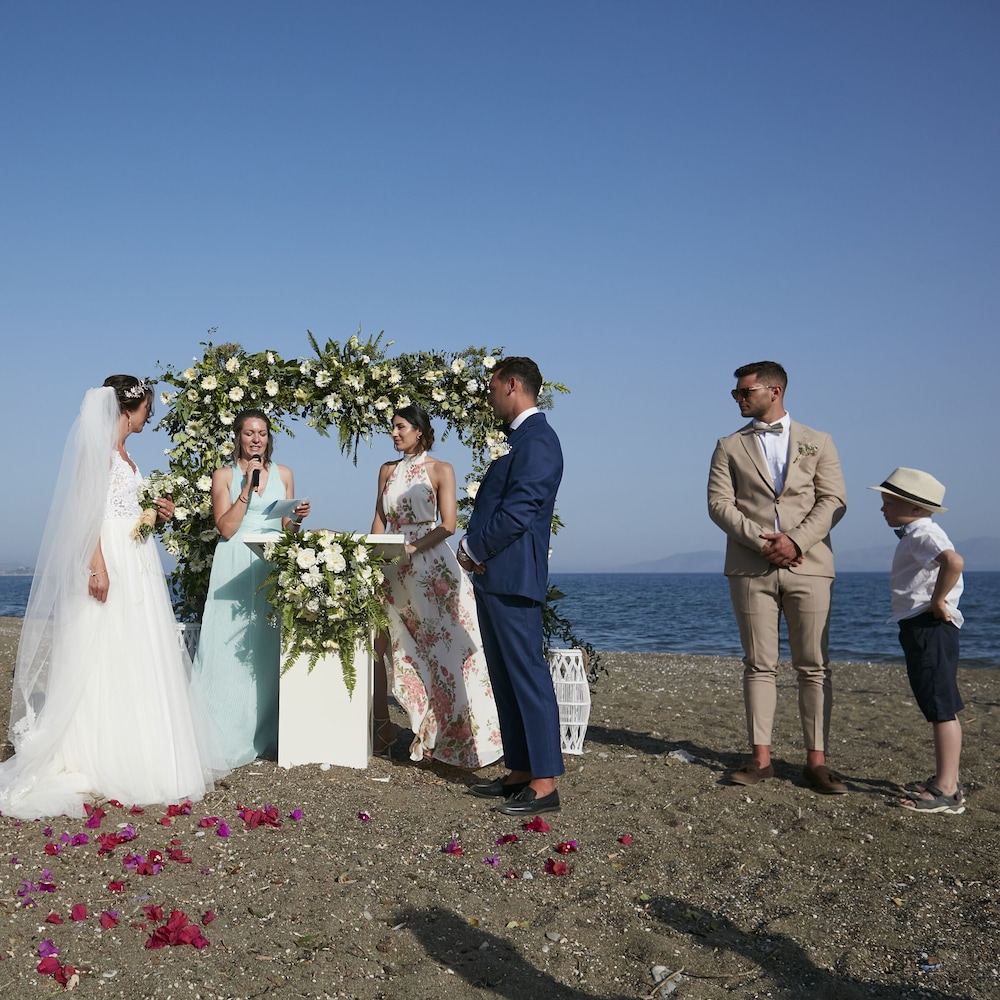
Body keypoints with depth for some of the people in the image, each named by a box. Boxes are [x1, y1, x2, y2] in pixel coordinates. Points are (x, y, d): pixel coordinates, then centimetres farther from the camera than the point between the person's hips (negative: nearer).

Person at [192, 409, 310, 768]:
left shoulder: (283, 474, 13)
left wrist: (297, 517, -6)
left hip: (273, 566, 3)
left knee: (270, 650, 3)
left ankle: (268, 736, 10)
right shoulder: (224, 475, 4)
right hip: (236, 568, -3)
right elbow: (226, 528, -8)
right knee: (232, 650, -6)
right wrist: (249, 486, -11)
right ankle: (228, 740, -1)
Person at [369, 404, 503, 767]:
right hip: (393, 570, 5)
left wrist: (412, 548, -18)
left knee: (442, 647, -6)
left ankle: (449, 732, 1)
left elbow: (447, 525, -7)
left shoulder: (440, 470, 0)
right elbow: (379, 520, 12)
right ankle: (381, 726, 7)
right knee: (378, 643, 0)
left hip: (431, 565, -5)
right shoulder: (387, 470, 15)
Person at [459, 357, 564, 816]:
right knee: (505, 679, 13)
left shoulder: (536, 440, -13)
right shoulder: (518, 438, 20)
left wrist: (474, 548, -10)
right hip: (493, 577, 10)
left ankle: (544, 783, -3)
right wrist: (474, 548, 3)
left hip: (511, 577, -10)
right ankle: (519, 772, 20)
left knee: (527, 675, -7)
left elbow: (519, 511, -20)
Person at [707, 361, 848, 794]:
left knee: (814, 667, 0)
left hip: (809, 566, 0)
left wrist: (796, 540, -13)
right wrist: (761, 541, -12)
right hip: (751, 568, 1)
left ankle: (816, 760, 5)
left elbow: (834, 501, 2)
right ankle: (761, 757, 7)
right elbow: (719, 504, 2)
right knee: (759, 666, 2)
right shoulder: (730, 447, 12)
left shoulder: (817, 443, 11)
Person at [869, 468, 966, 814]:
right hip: (921, 630, 12)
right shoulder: (915, 534, 18)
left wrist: (937, 603, -24)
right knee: (939, 708, 16)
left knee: (942, 708, -9)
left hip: (929, 628, -12)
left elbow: (953, 561, -35)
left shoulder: (921, 533, -16)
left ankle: (947, 791, -7)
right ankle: (946, 780, 25)